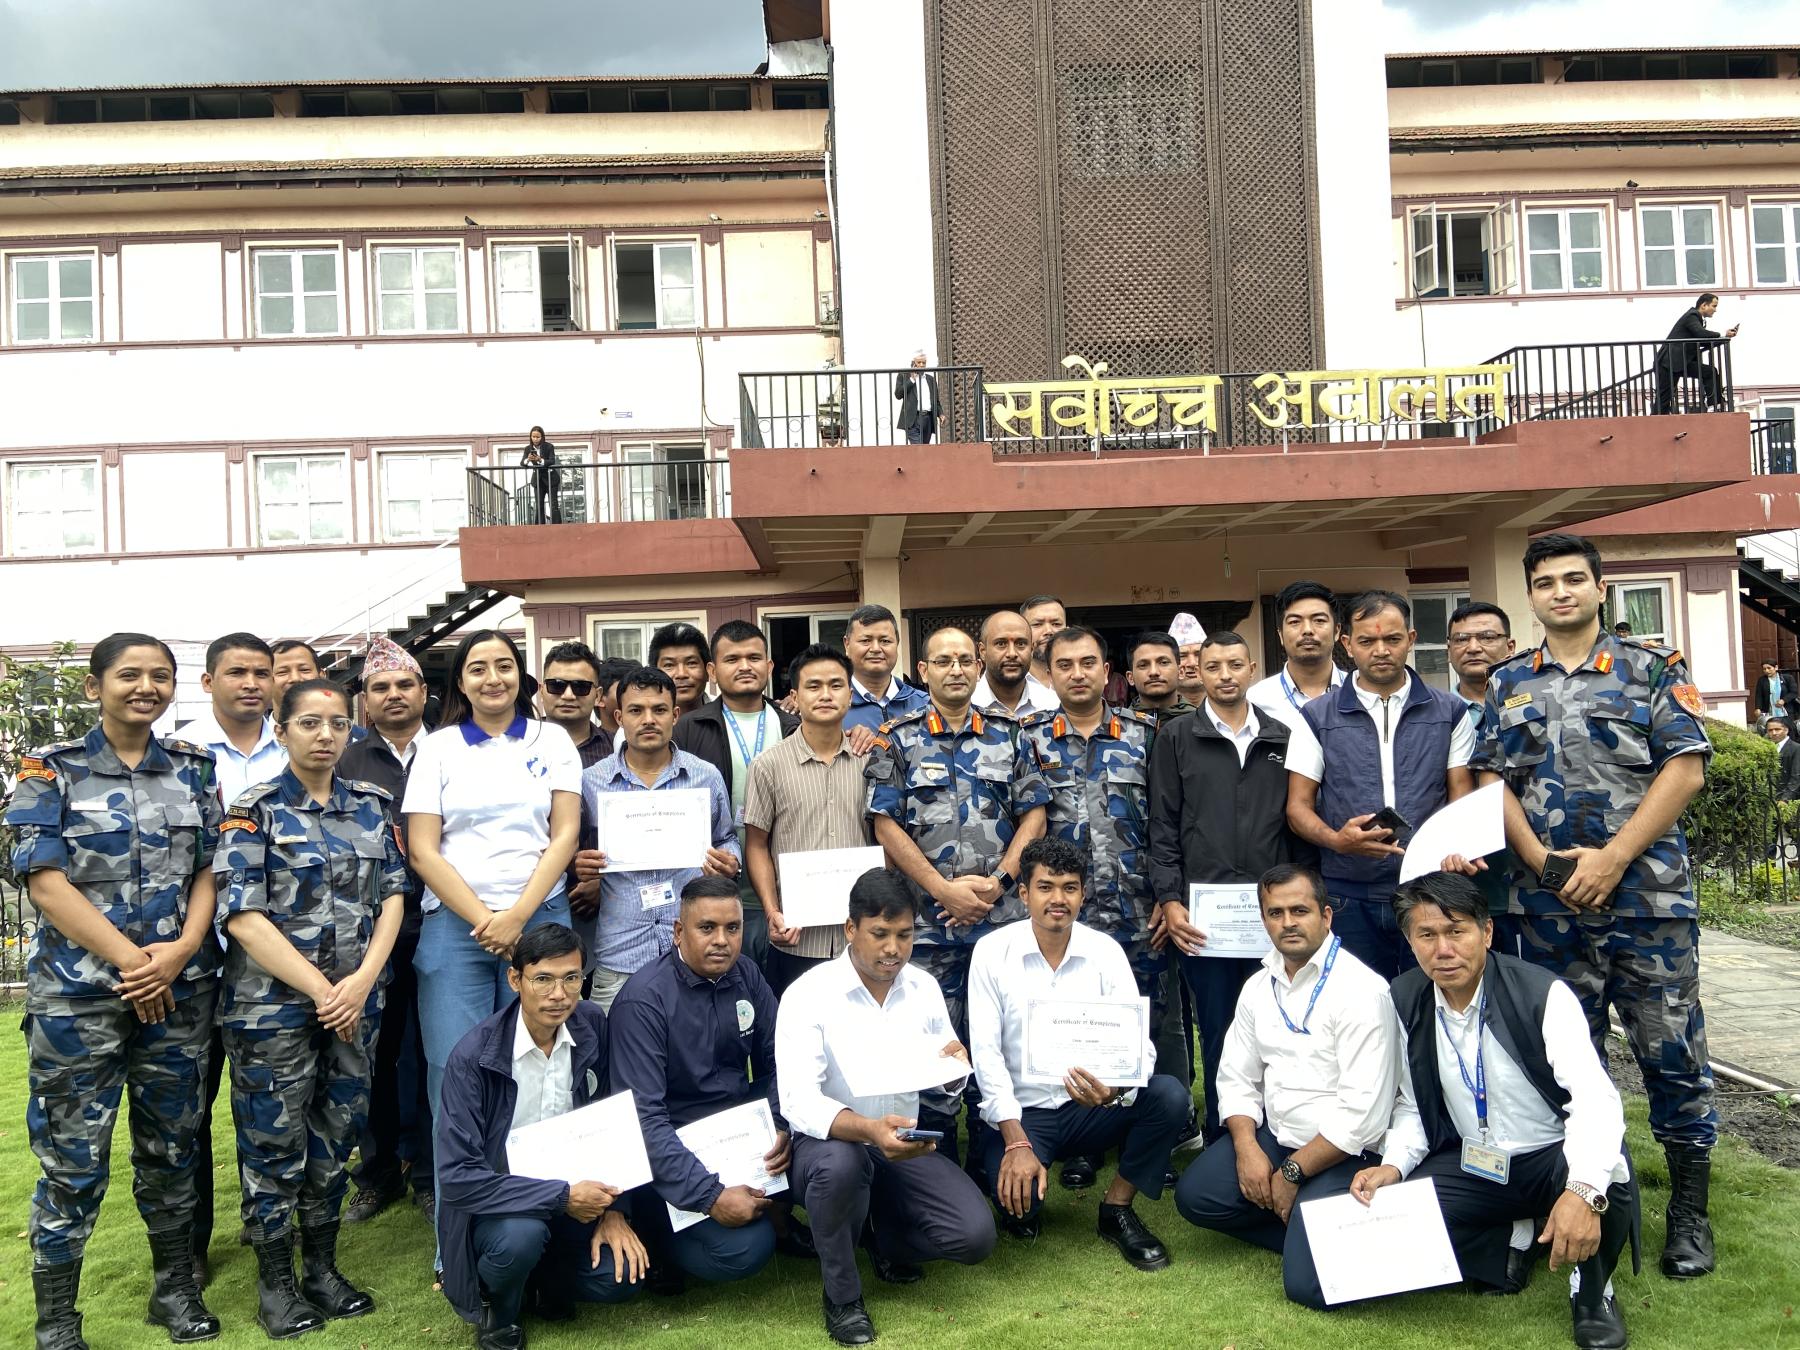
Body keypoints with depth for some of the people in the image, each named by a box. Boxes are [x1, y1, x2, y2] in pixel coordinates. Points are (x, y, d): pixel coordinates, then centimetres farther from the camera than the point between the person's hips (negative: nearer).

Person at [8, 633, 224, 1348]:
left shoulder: (193, 768, 8)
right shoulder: (51, 769, -1)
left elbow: (209, 869, 6)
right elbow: (45, 882, -9)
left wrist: (180, 951, -11)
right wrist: (129, 960, -14)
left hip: (180, 988, 3)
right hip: (77, 994, -3)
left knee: (172, 1145, 12)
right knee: (72, 1159, 2)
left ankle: (176, 1285, 28)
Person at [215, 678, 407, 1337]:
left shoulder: (371, 806, 7)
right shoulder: (254, 810, -6)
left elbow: (393, 894, 6)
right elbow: (242, 916, -12)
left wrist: (363, 980, -8)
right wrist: (319, 989, -14)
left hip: (355, 1000, 4)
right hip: (271, 1002, -4)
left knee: (337, 1132, 11)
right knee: (275, 1137, 4)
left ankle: (322, 1268, 26)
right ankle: (274, 1281, 19)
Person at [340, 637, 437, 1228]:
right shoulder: (347, 764, 10)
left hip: (436, 923, -1)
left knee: (429, 1053, 4)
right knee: (375, 1052, 9)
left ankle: (429, 1176, 17)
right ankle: (378, 1174, 24)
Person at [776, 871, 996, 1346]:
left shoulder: (923, 987, -1)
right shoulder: (808, 994, -17)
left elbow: (949, 1085, 6)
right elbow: (798, 1103, -27)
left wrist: (956, 1069, -19)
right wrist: (870, 1130, -44)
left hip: (904, 1146, 4)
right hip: (829, 1143, -4)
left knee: (976, 1235, -16)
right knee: (840, 1163, -39)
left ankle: (882, 1235, 16)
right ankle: (841, 1296, -11)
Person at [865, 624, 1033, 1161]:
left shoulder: (1009, 735, 9)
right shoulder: (898, 740, 3)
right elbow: (886, 824, -3)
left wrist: (998, 880, -8)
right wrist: (945, 891, -10)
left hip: (1003, 917, 2)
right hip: (929, 920, -2)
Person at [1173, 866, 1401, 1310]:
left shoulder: (1362, 991, -17)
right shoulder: (1259, 988, 6)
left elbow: (1363, 1112, -21)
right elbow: (1237, 1078, 8)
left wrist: (1292, 1172, -15)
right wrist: (1247, 1148, -11)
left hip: (1342, 1152, -7)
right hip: (1273, 1135, 7)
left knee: (1309, 1283, -20)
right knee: (1194, 1194, -10)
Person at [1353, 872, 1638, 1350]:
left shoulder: (1542, 995, -19)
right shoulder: (1405, 1001, -4)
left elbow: (1595, 1098, -32)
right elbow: (1413, 1105, 6)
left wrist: (1583, 1191, -49)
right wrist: (1392, 1166, -15)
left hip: (1551, 1158, -4)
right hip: (1469, 1164, 4)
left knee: (1609, 1178, -37)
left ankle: (1592, 1290, -3)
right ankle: (1511, 1243, 8)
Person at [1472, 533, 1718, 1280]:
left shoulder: (1653, 668, 1)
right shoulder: (1508, 684, 10)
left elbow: (1686, 768, -7)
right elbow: (1493, 782, 6)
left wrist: (1612, 859, -14)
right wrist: (1544, 861, -9)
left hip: (1647, 895, -3)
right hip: (1548, 904, 3)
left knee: (1672, 1052, 2)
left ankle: (1689, 1210, 16)